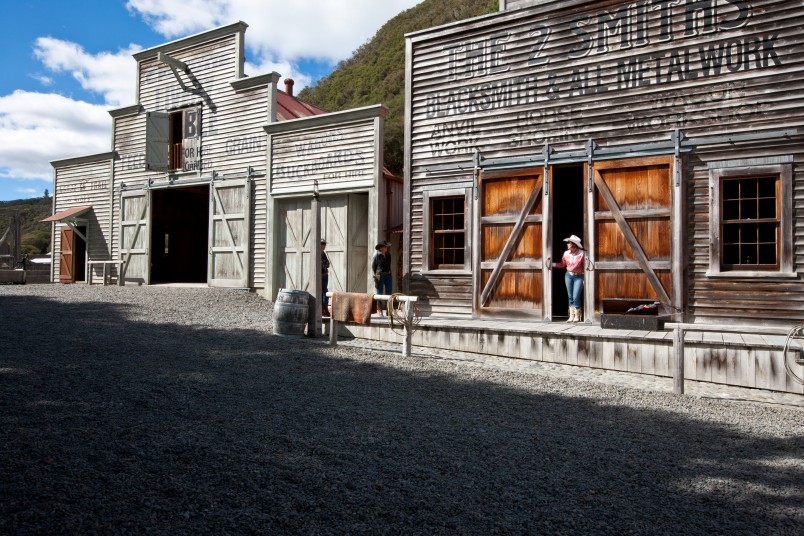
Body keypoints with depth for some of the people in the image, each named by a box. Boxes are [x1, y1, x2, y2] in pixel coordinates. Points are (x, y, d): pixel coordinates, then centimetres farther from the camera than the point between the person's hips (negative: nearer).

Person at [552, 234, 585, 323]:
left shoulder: (581, 253, -12)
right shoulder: (566, 253, 0)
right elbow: (562, 264, 8)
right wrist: (552, 264, -2)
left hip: (579, 277, -4)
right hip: (568, 276, 4)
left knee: (576, 297, -8)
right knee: (570, 297, 7)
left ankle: (577, 316, 8)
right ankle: (571, 316, 15)